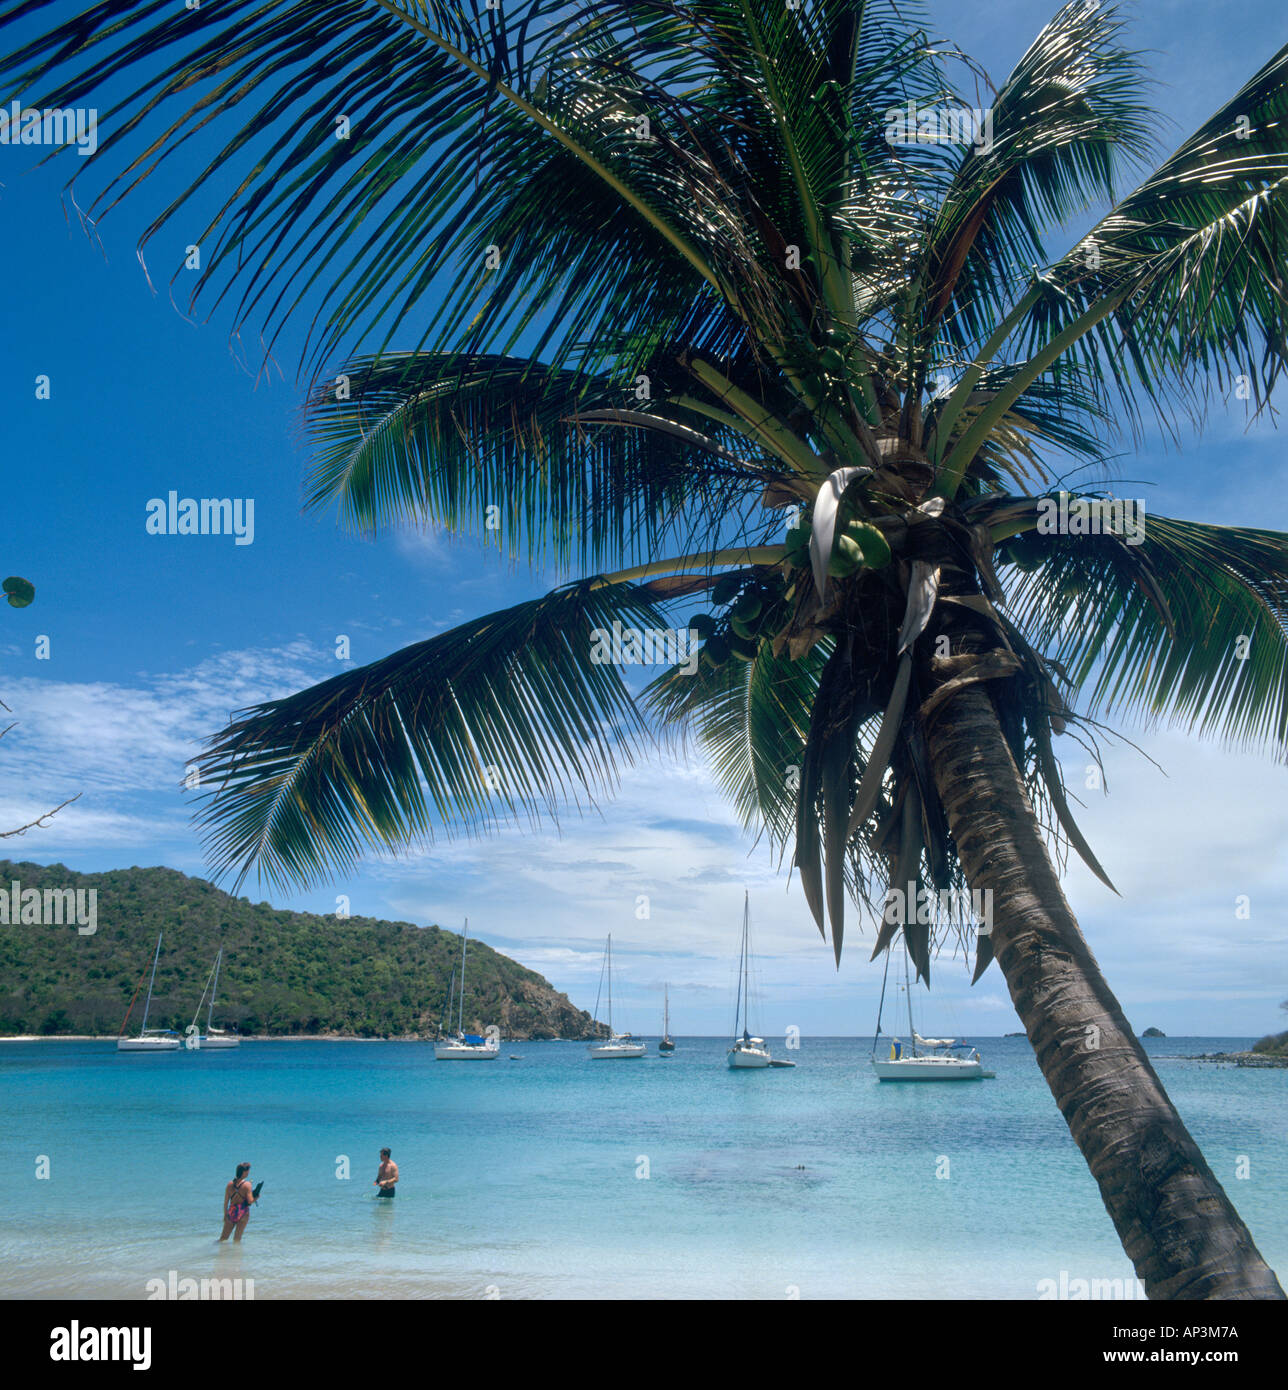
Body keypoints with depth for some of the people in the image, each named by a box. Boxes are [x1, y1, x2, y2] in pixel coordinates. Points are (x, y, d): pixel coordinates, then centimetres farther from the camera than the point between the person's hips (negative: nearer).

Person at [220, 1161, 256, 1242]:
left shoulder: (230, 1184, 1)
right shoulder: (247, 1184, -11)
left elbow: (226, 1202, 5)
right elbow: (250, 1201, -15)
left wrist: (225, 1214, 15)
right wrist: (256, 1198, 5)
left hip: (231, 1212, 4)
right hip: (243, 1213, -3)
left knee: (223, 1238, 15)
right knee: (237, 1238, 8)